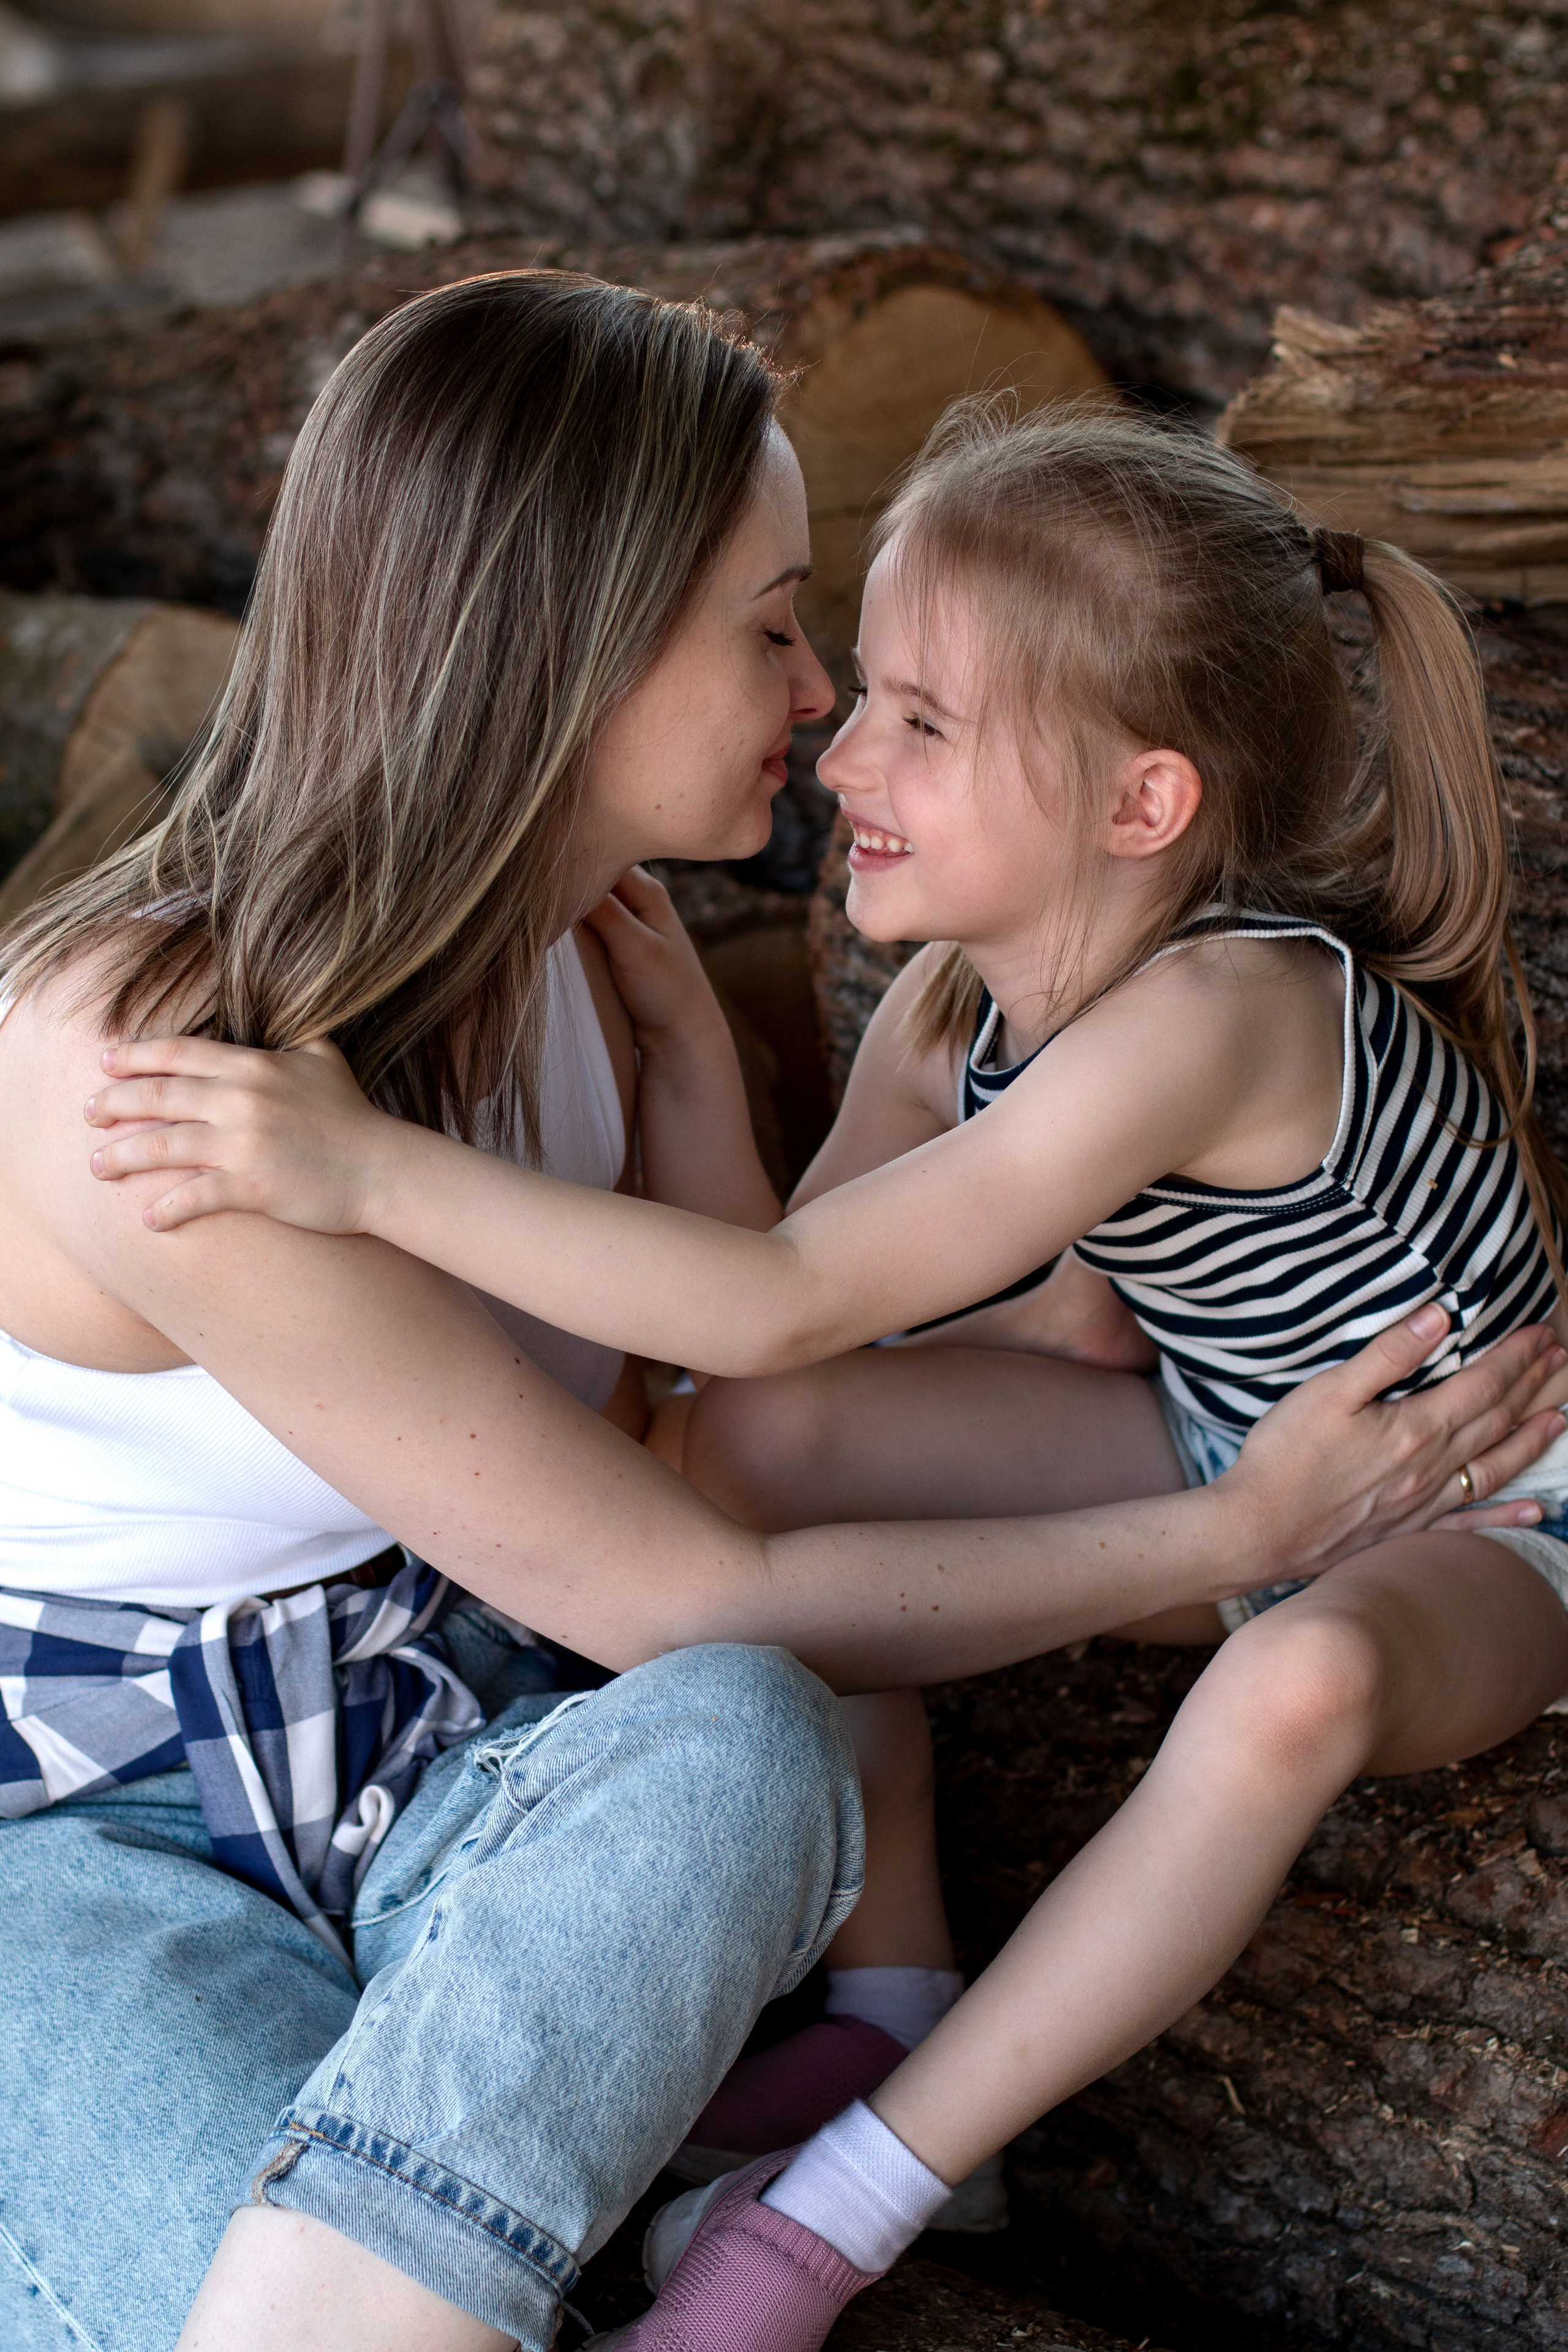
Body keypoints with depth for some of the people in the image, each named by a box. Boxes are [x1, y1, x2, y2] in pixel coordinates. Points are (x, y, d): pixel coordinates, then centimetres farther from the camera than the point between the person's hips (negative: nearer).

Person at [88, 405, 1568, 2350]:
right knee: (767, 1445, -12)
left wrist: (373, 1171, -45)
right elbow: (802, 1303, -4)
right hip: (1232, 1461, 7)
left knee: (1305, 1679, -42)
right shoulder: (957, 993, -10)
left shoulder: (1215, 1015, -35)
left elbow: (790, 1307, -41)